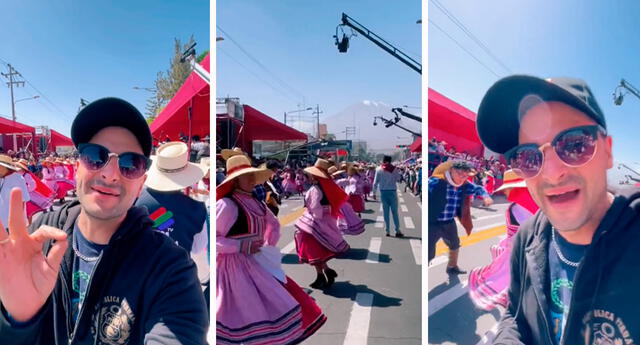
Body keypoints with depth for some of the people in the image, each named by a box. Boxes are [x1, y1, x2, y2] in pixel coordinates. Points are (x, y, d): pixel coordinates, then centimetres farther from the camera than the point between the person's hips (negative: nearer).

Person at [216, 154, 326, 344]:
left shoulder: (256, 203, 8)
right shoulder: (227, 205, -16)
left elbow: (274, 224, 25)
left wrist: (269, 247, 12)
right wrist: (241, 246, -20)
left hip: (257, 263, 8)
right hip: (235, 267, -8)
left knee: (280, 302, 9)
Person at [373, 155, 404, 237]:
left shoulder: (379, 169, -1)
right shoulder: (394, 169, -3)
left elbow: (375, 182, -1)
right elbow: (398, 179, 4)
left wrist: (374, 192, 6)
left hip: (383, 192, 0)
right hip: (392, 191, 0)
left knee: (385, 212, 6)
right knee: (395, 212, 6)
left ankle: (387, 231, 6)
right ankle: (397, 231, 5)